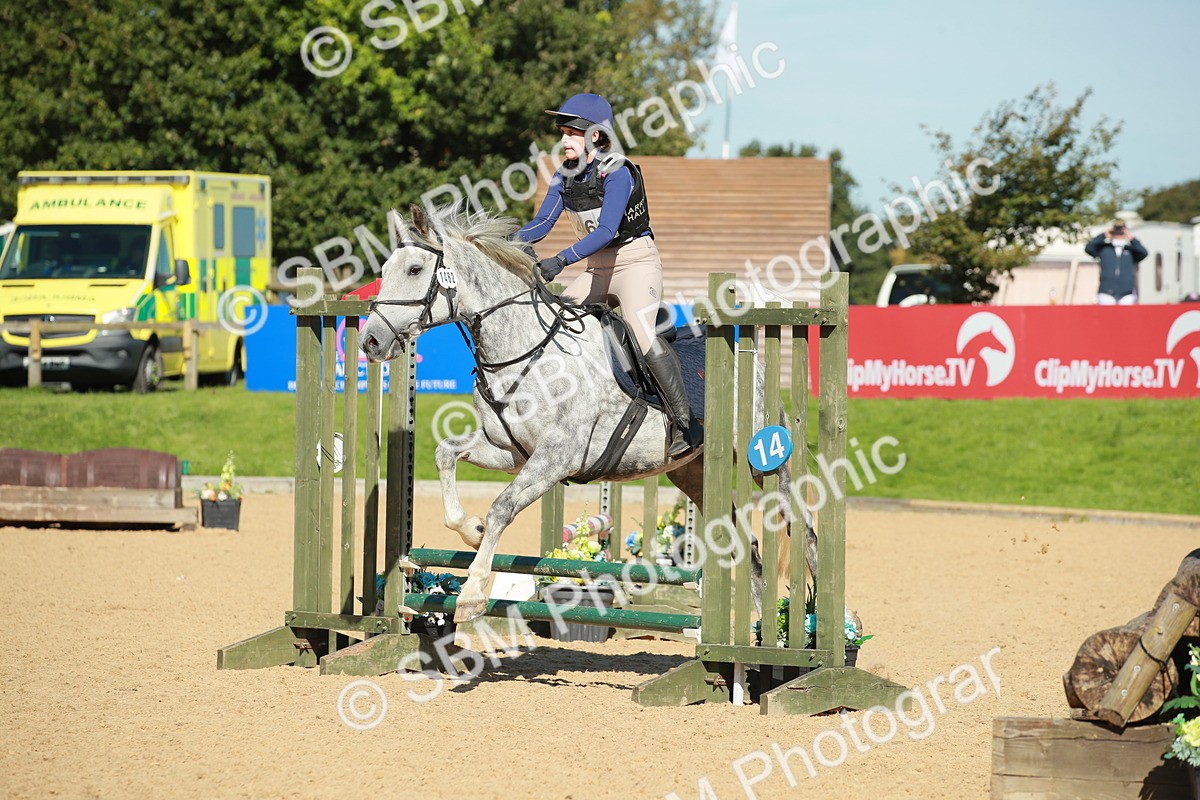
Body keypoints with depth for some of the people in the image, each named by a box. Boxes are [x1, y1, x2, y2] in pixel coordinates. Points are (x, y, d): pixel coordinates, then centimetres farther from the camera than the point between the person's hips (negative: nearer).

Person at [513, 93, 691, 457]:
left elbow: (606, 231, -31)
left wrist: (561, 260, -42)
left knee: (640, 331, -28)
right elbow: (542, 223, -1)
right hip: (597, 269, 8)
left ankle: (683, 421, -25)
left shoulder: (617, 173, -20)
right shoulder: (566, 175, 2)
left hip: (637, 260, -8)